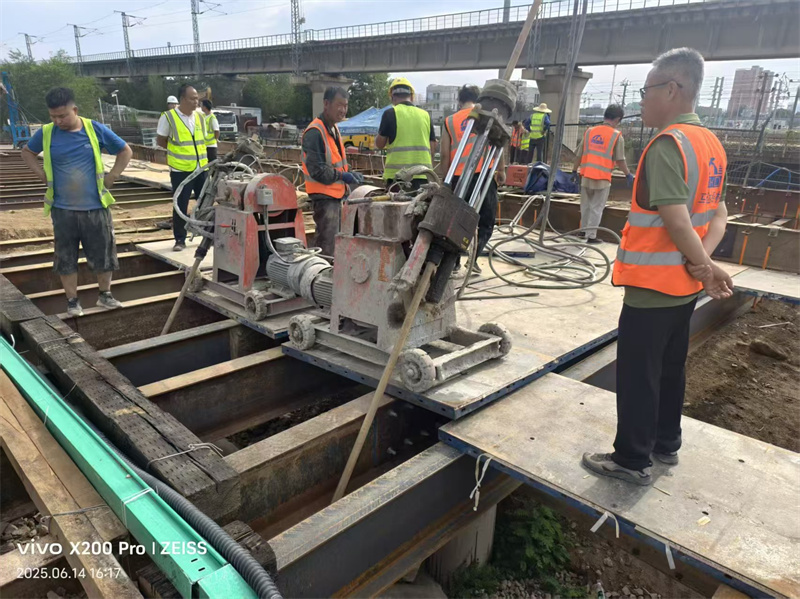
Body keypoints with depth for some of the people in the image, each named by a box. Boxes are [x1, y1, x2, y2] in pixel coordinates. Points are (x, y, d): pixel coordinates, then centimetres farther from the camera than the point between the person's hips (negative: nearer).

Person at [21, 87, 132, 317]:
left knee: (103, 254, 7)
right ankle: (72, 301, 20)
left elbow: (125, 151, 6)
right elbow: (27, 152, 17)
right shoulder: (46, 133, -2)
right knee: (66, 257, 7)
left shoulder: (95, 129, -5)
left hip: (95, 207, -1)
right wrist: (42, 174, 3)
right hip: (63, 209, 1)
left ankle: (105, 295, 26)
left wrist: (111, 177, -1)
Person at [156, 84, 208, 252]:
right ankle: (180, 240, 9)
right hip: (180, 170, -4)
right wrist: (179, 150, 1)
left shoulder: (200, 117, 7)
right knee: (181, 206, 0)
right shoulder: (168, 117, -8)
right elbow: (160, 140, -1)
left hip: (201, 168, 4)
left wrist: (192, 150, 7)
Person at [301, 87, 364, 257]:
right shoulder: (315, 132, -18)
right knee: (327, 247, -7)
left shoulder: (333, 129, 13)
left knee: (335, 242, 18)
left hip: (335, 194, 10)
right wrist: (343, 176, -18)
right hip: (324, 196, -10)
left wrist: (350, 173, 7)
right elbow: (316, 170, -23)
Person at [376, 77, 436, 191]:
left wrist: (380, 131, 21)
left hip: (397, 174, -4)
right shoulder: (425, 114, 10)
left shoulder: (390, 113, -1)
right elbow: (433, 147, 11)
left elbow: (379, 144, 1)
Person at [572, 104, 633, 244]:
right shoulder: (616, 136, -5)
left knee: (586, 205, 17)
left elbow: (579, 154, 8)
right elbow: (620, 160, -5)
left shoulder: (589, 131, 6)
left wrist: (575, 170, 20)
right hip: (602, 178, -4)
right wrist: (628, 175, 8)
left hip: (586, 176, 4)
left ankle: (584, 231, 27)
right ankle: (591, 235, 4)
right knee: (597, 208, 3)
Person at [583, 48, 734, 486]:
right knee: (670, 368, 20)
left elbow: (676, 220, -25)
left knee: (637, 375, 3)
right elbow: (718, 214, 9)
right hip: (684, 284, 9)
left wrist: (704, 265, -11)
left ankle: (632, 460, 16)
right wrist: (702, 262, -5)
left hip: (652, 284, -9)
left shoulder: (667, 144, -20)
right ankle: (665, 444, 35)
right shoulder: (710, 143, 10)